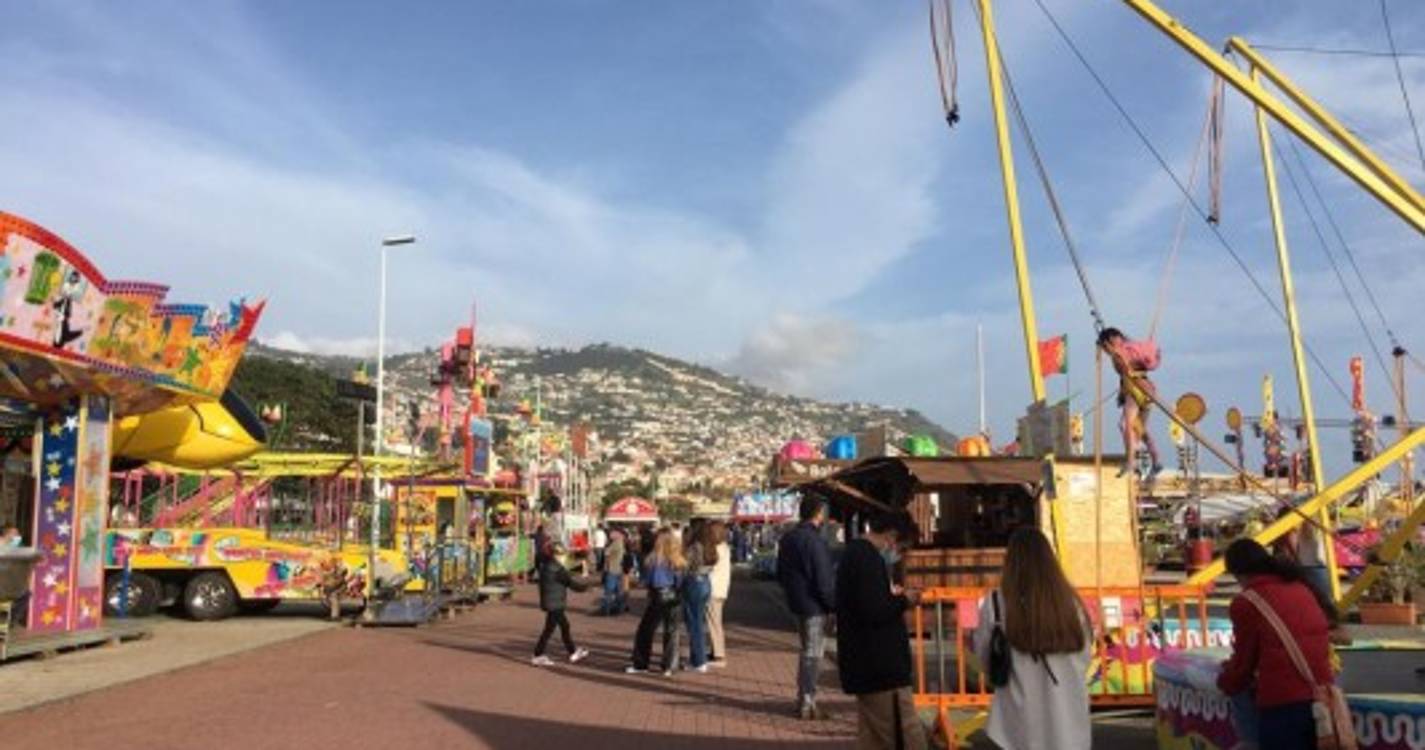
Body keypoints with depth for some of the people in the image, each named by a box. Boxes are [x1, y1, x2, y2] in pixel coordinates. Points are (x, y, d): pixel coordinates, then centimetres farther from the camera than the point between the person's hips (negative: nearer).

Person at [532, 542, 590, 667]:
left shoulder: (545, 566, 7)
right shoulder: (558, 570, -19)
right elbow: (571, 583, -14)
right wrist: (585, 587, -1)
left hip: (550, 603, 9)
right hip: (555, 604, -9)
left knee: (564, 626, 17)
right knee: (549, 629, -1)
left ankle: (573, 653, 26)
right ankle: (538, 656, 5)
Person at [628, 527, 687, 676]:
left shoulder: (653, 559, -15)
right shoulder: (680, 562, -8)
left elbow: (646, 578, -6)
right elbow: (682, 582, -4)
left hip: (657, 598, -2)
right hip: (673, 598, 2)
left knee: (645, 630, 12)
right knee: (671, 632, 11)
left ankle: (640, 664, 16)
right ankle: (669, 667, 11)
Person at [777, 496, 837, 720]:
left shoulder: (787, 539, 9)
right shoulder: (815, 541, -20)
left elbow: (780, 574, 17)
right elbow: (824, 581, -20)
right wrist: (835, 605, -10)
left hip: (797, 603, 9)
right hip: (814, 605, -9)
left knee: (808, 651, 19)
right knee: (813, 654, -1)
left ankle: (804, 700, 26)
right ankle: (807, 705, 3)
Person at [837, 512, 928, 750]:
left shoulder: (853, 553, 15)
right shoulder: (868, 558, -18)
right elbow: (873, 612, -24)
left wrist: (891, 596, 12)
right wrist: (904, 600, -9)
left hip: (865, 665, 11)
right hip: (881, 667, -11)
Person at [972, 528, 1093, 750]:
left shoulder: (996, 604, -12)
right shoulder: (1070, 602, -7)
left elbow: (984, 658, 0)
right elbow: (1085, 657, 4)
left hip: (1022, 722, -1)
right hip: (1069, 722, 2)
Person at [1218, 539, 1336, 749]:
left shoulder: (1246, 602, -6)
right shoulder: (1301, 588, 12)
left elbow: (1244, 662, 5)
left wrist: (1226, 682, 27)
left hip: (1282, 703, -6)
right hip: (1321, 697, 6)